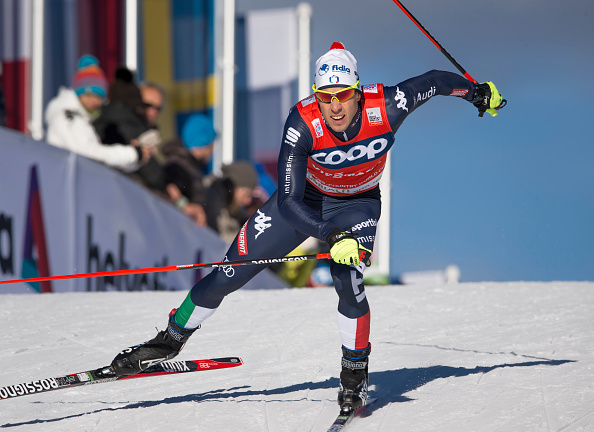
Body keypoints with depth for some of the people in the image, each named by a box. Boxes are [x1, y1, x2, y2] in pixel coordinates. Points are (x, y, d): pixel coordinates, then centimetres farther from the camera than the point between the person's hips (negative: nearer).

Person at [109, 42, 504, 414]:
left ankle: (356, 373, -1)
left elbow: (433, 81, -13)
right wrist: (331, 236, -48)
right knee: (231, 273, -2)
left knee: (347, 280, -25)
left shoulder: (385, 107, -32)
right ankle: (172, 340, 19)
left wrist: (477, 92, 6)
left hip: (358, 204, 0)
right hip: (305, 198, 0)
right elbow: (288, 202, -35)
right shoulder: (303, 123, -34)